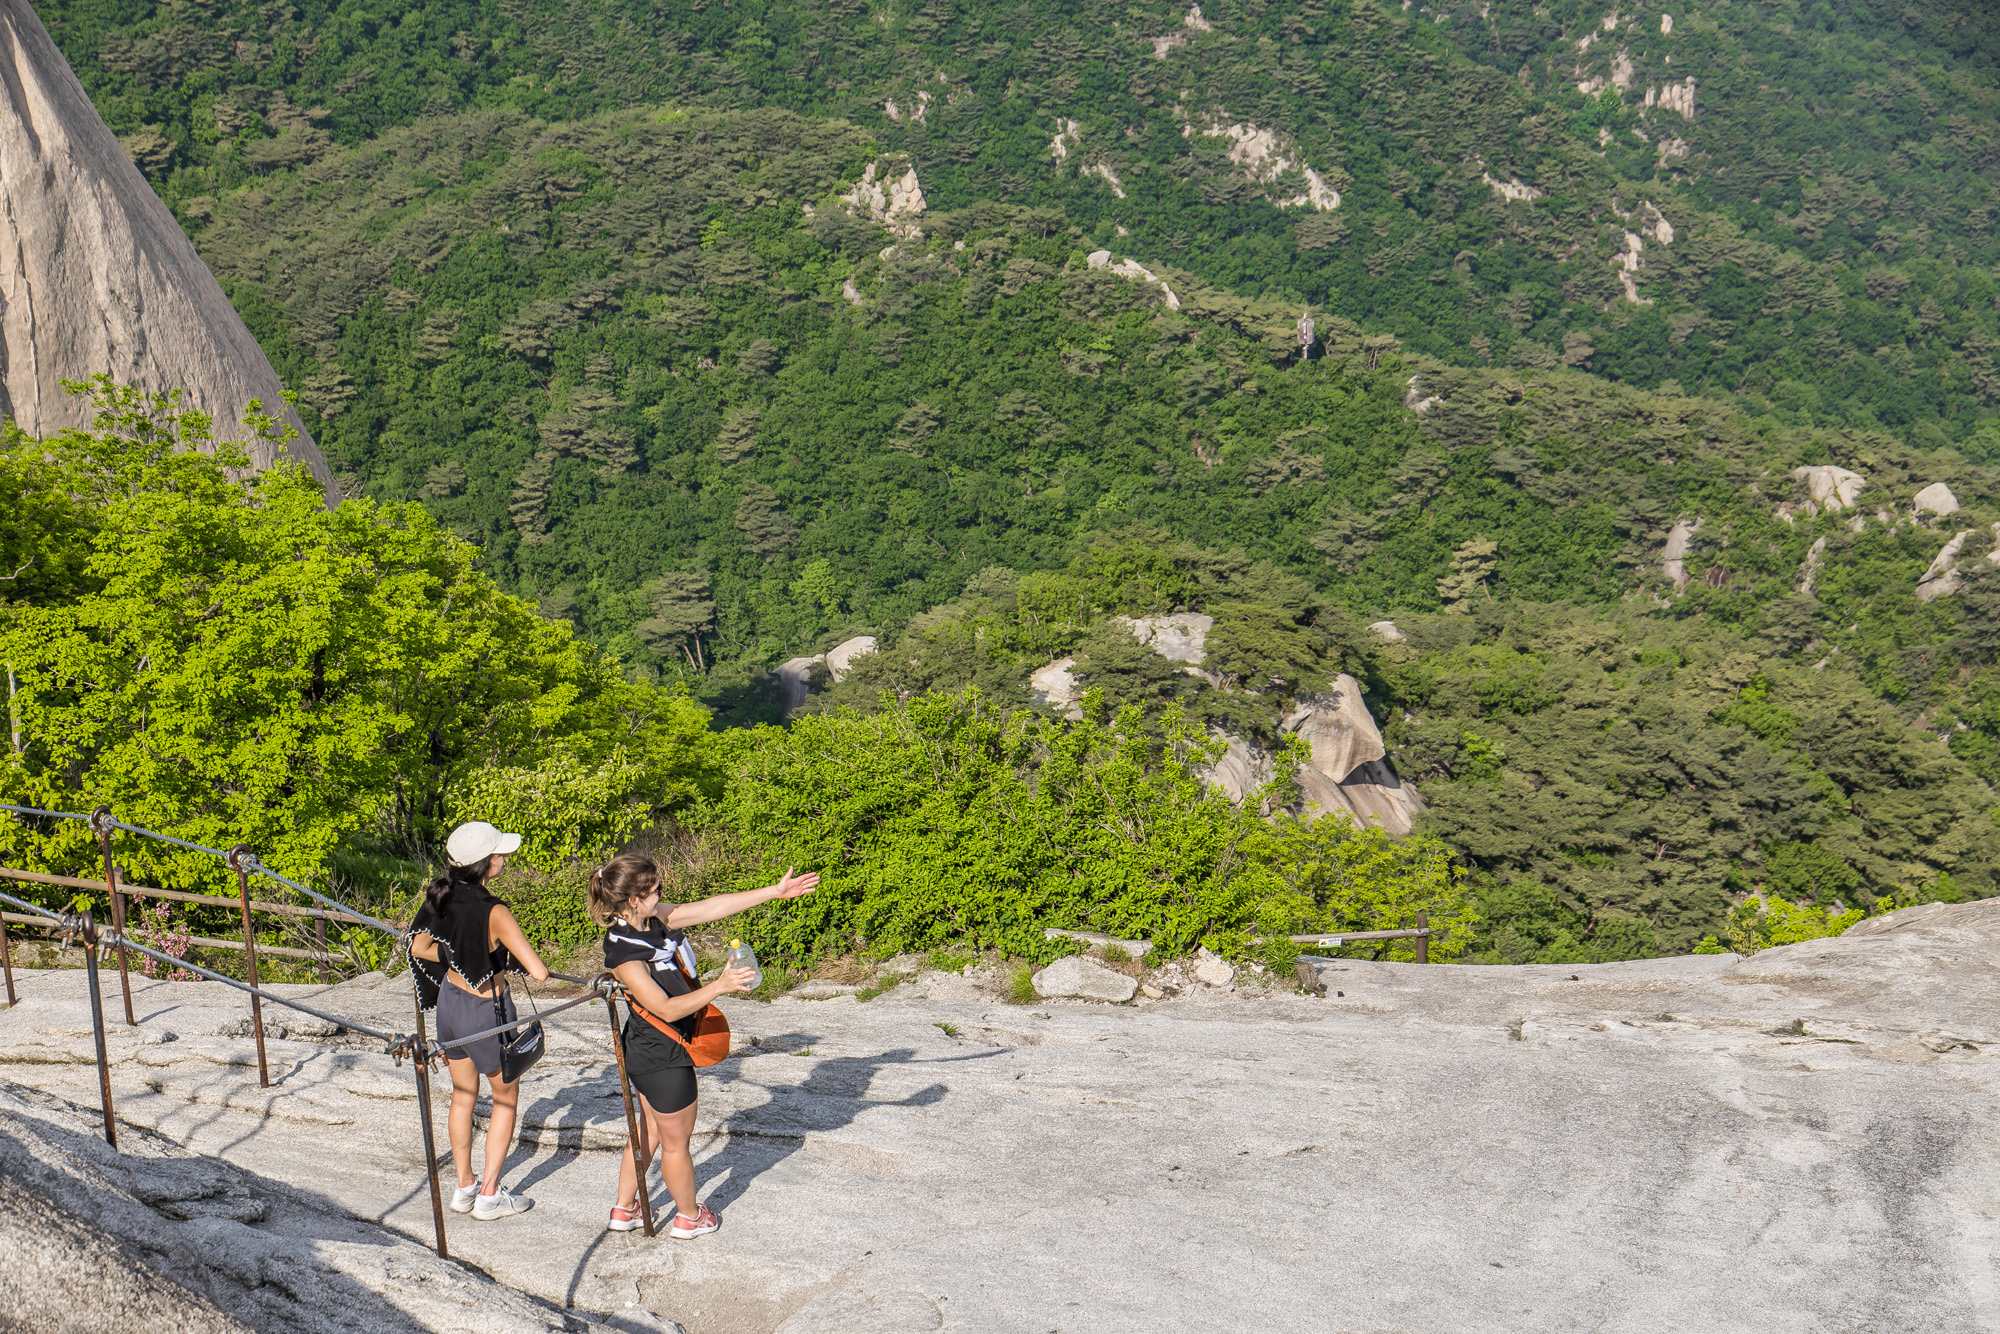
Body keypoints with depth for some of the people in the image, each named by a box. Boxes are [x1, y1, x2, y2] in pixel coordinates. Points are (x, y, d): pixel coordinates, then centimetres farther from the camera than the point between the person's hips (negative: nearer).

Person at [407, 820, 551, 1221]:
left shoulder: (442, 896, -9)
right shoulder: (493, 912, -29)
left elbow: (419, 948, 7)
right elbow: (539, 972, -31)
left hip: (449, 999, 6)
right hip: (486, 1009, -6)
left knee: (463, 1095, 22)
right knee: (507, 1096, 15)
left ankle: (464, 1188, 33)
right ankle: (489, 1196, 20)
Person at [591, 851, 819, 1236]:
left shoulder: (653, 919, -6)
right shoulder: (623, 954, -29)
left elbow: (711, 908, -3)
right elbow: (667, 1009, -30)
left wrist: (775, 891, -4)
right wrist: (719, 986, -35)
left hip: (649, 1052, 9)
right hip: (663, 1058, -9)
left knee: (651, 1131, 25)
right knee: (676, 1139, 13)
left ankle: (624, 1210, 39)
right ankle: (690, 1216, 34)